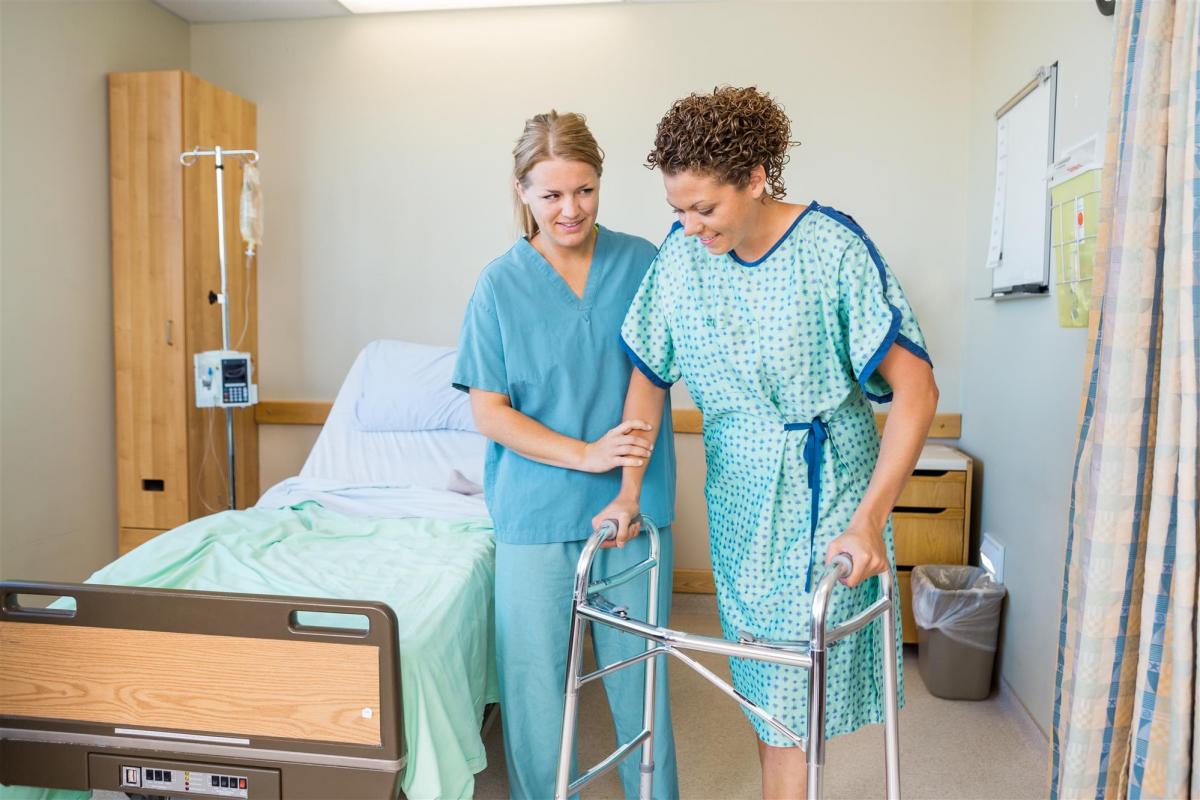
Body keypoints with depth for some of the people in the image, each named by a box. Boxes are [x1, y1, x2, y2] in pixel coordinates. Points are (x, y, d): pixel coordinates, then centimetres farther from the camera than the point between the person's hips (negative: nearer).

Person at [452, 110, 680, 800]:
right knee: (536, 672, 10)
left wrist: (641, 433, -10)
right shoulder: (500, 284, -5)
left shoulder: (641, 262, 0)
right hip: (537, 508, -1)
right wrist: (586, 454, -15)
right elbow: (490, 411, -5)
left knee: (639, 665, 14)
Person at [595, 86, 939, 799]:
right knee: (759, 679, 15)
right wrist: (629, 492, 1)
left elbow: (916, 389, -19)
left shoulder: (834, 246, -18)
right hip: (738, 496, 4)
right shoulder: (682, 255, -5)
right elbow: (650, 376, 5)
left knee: (796, 686, 1)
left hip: (824, 495, -4)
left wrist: (869, 519, -24)